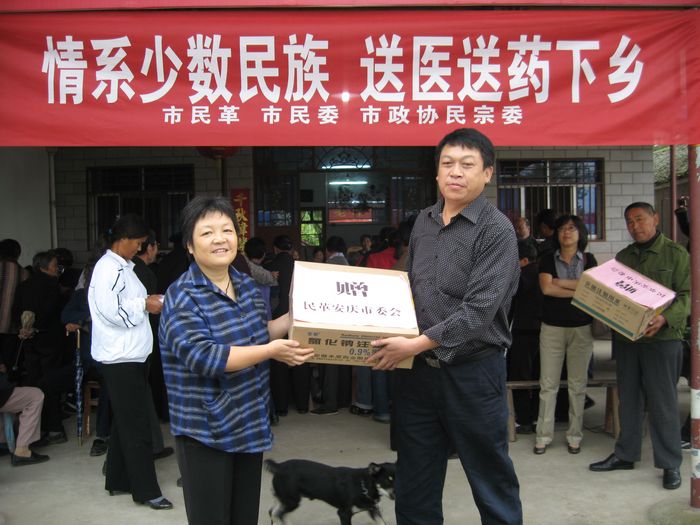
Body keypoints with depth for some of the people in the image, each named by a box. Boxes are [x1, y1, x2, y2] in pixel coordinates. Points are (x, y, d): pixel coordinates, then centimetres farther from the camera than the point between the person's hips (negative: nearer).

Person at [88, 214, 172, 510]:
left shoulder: (121, 267, 15)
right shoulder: (108, 268, -16)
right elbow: (112, 311, -24)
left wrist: (148, 302, 5)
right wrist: (145, 304, -13)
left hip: (129, 355, 10)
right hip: (120, 358, -10)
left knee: (124, 422, 17)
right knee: (136, 426, -4)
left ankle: (118, 480, 28)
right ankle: (145, 490, 4)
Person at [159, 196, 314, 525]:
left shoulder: (247, 285, 5)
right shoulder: (183, 298, -17)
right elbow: (204, 357, -27)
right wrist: (271, 351, -27)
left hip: (249, 423, 7)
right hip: (205, 430, -7)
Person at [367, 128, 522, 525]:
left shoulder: (497, 230, -12)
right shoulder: (423, 222, 8)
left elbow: (479, 310, -21)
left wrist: (417, 344, -24)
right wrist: (391, 337, 4)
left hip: (473, 371, -6)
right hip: (418, 370, 6)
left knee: (491, 479, 11)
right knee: (414, 485, 17)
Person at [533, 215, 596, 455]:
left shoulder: (588, 260, 8)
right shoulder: (548, 259, 5)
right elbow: (546, 288, -10)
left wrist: (561, 282, -9)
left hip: (582, 328, 1)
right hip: (552, 328, -1)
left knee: (578, 384, 5)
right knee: (548, 384, 1)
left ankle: (574, 435, 16)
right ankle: (543, 435, 9)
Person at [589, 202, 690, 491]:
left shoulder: (675, 254, -1)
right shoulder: (623, 256, 14)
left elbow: (687, 294, -8)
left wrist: (665, 318, -24)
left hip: (662, 338, -5)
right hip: (626, 337, 5)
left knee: (663, 401, -1)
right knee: (628, 398, 12)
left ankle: (671, 464, 10)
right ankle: (625, 454, 23)